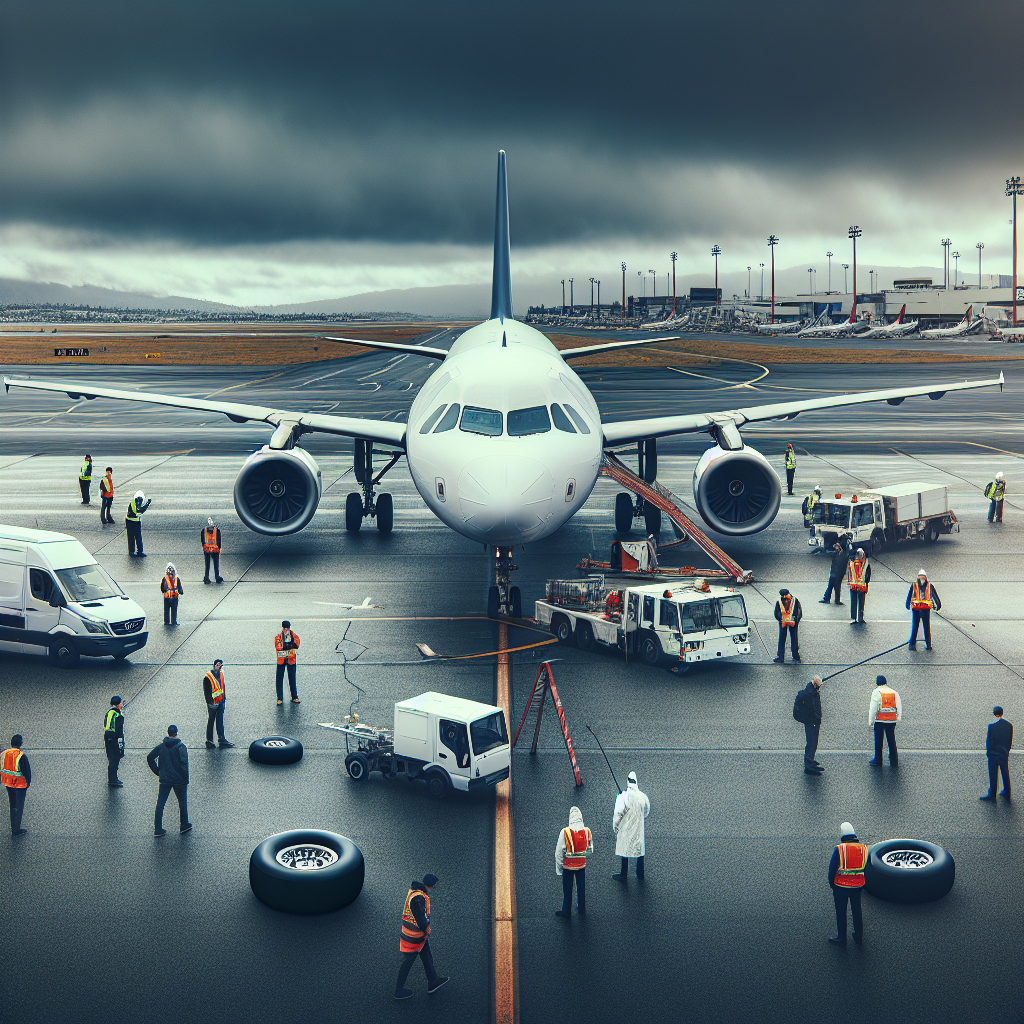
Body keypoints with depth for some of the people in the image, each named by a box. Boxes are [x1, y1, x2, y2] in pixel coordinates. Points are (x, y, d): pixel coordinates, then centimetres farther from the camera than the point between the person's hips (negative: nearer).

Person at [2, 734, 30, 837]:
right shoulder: (21, 756, -22)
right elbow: (27, 771, -17)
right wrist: (28, 783, -2)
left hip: (7, 783, 6)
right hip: (19, 784, -6)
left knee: (12, 805, 20)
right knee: (19, 807, 6)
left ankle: (13, 827, 30)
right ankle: (16, 829, 11)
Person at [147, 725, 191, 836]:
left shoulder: (161, 746, 1)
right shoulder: (181, 747, -12)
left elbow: (149, 757, 4)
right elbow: (184, 763, -20)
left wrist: (157, 771, 10)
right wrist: (185, 778, -9)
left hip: (164, 780, 3)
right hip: (179, 780, -3)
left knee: (160, 804, 7)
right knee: (182, 803, 16)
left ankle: (157, 829, 4)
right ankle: (184, 825, 25)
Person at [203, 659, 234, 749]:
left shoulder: (220, 673, 9)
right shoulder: (208, 677, -12)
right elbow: (206, 692, -11)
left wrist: (224, 698, 17)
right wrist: (210, 702, -14)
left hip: (220, 701, 6)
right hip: (213, 703, -6)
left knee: (220, 721, 6)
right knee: (211, 721, 2)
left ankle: (221, 739, 6)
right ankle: (209, 741, 9)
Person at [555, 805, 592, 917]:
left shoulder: (565, 832, -22)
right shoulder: (587, 831, -13)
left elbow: (559, 852, -14)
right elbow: (590, 849, 0)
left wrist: (558, 867, -2)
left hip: (568, 866, -3)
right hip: (582, 865, 3)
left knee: (567, 889, 13)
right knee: (581, 887, 21)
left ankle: (566, 911, 26)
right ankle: (582, 908, 37)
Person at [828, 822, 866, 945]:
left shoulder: (839, 849, -17)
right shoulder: (863, 848, -4)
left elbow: (832, 869, -13)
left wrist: (831, 884, 2)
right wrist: (862, 884, 16)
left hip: (841, 886, -4)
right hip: (857, 886, 4)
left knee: (841, 913, 10)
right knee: (857, 911, 18)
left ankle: (841, 938, 20)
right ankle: (858, 937, 29)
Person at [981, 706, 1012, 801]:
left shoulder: (992, 725, -18)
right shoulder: (1009, 725, -5)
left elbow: (988, 740, -11)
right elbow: (1010, 741, 4)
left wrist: (987, 751, 1)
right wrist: (1007, 751, 16)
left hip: (993, 754, -4)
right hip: (1004, 754, 4)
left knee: (993, 775, 4)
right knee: (1005, 773, 17)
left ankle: (992, 794, 11)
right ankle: (1006, 792, 28)